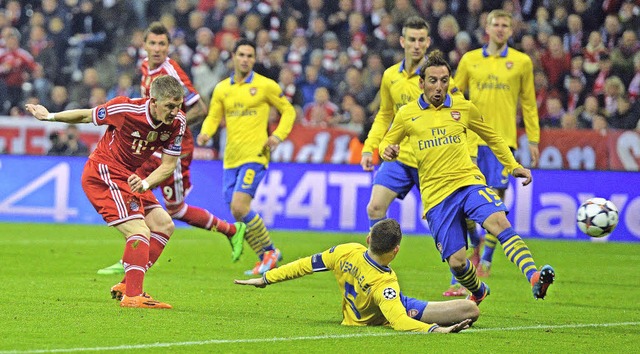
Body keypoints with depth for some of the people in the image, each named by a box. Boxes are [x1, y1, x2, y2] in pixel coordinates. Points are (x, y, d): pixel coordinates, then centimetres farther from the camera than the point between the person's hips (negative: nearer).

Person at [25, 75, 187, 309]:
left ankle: (126, 286, 11)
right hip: (102, 173, -8)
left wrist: (145, 183, -22)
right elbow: (87, 116, -7)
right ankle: (132, 296, -24)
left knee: (164, 225, 6)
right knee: (140, 232, -20)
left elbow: (169, 165, -2)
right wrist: (49, 117, 7)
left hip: (127, 176, 8)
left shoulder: (177, 122, -8)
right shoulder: (126, 109, -24)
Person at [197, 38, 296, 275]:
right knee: (236, 211, 2)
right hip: (231, 158, 6)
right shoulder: (222, 89, 11)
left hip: (255, 156, -6)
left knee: (239, 207, -19)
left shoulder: (265, 86, 0)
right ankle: (265, 256, 17)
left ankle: (268, 250, -2)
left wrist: (278, 136, -8)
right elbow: (213, 116, 13)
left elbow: (288, 110, 7)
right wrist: (206, 133, -9)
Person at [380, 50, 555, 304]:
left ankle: (534, 278, -45)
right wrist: (387, 151, -6)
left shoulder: (464, 108, 9)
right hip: (436, 195, 0)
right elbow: (386, 143, 19)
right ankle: (477, 292, 30)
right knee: (456, 261, -5)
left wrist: (514, 166, 16)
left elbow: (492, 138, 23)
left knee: (499, 222, -30)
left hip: (469, 182, 0)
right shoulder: (407, 114, 6)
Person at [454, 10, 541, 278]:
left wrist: (533, 139, 6)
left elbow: (528, 103, 10)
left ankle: (486, 260, 2)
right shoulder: (470, 60, 9)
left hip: (503, 138, -1)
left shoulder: (521, 62, 6)